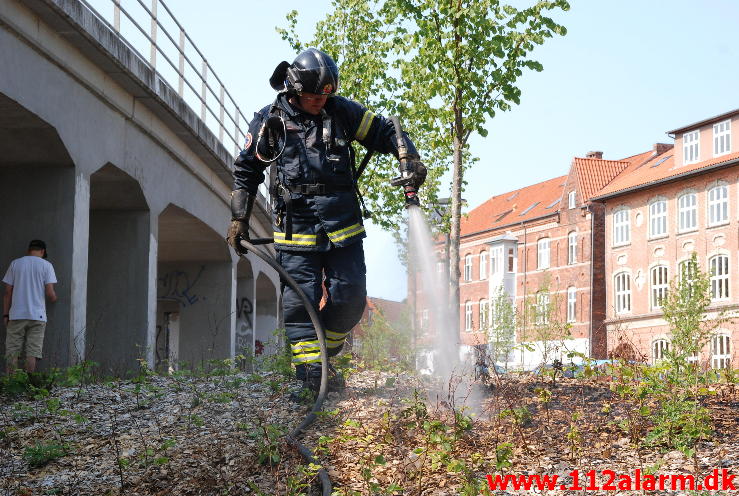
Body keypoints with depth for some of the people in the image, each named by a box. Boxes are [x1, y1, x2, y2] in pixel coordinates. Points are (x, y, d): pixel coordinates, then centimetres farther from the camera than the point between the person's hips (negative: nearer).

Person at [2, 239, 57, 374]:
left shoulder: (15, 263, 7)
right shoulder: (46, 265, 2)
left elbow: (8, 292, 5)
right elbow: (50, 293, -5)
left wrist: (5, 315, 10)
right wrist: (54, 298, 18)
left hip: (16, 315, 1)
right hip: (37, 316, -1)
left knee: (12, 352, 4)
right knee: (32, 353, -1)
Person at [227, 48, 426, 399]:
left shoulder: (341, 111, 4)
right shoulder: (270, 120, 1)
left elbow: (385, 132, 12)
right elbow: (247, 170, 10)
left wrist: (411, 158, -6)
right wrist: (239, 218, 7)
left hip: (343, 226, 2)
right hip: (296, 228, -2)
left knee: (350, 298, 0)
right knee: (301, 302, -7)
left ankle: (325, 353, 23)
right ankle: (311, 373, -3)